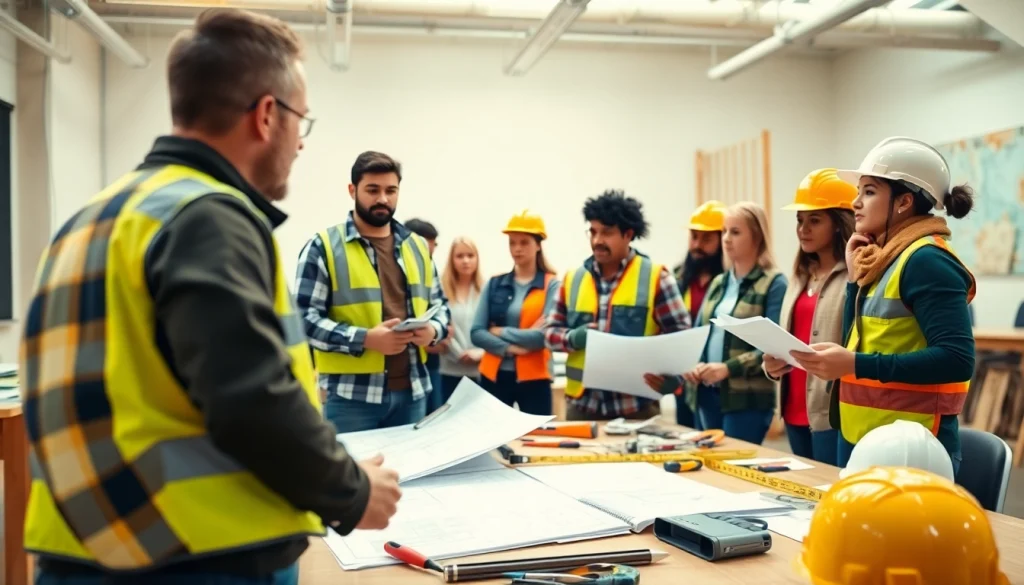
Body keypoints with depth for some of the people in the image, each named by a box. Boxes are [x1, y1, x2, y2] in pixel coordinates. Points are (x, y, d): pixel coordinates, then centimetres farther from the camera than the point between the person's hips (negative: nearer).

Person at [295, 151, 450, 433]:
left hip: (412, 390, 5)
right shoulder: (323, 246, -3)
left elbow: (439, 304, 19)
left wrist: (433, 329, -5)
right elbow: (306, 317, -9)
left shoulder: (417, 246, 13)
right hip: (350, 394, -5)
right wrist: (364, 339, -21)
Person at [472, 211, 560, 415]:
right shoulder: (494, 284, 7)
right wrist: (508, 348, -15)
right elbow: (477, 333, -1)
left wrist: (501, 332, -7)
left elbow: (545, 336, -14)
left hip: (533, 378, -3)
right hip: (493, 376, 3)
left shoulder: (551, 285, -2)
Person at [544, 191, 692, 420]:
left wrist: (671, 373, -19)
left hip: (636, 406, -3)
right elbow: (551, 331, 14)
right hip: (582, 404, 3)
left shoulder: (655, 276, 0)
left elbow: (680, 336, -1)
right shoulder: (573, 278, 10)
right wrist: (573, 338, -9)